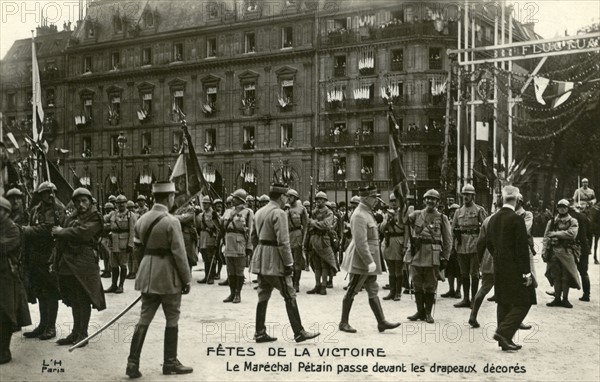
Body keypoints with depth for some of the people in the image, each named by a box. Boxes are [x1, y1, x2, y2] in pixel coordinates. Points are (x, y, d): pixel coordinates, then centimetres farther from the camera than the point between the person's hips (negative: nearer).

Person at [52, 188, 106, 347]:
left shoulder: (95, 218, -4)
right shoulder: (71, 218, 15)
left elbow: (81, 233, -19)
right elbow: (62, 241, 13)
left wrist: (61, 231, -5)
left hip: (84, 263, -6)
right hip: (68, 262, 6)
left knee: (83, 299, 0)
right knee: (74, 300, 13)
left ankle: (82, 334, 8)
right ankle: (76, 332, 22)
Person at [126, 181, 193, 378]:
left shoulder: (142, 220, 6)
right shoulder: (171, 221, -16)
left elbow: (138, 249, 12)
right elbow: (179, 254, -16)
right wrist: (186, 280, -7)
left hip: (147, 276, 6)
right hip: (168, 277, -6)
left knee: (144, 319, 10)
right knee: (172, 319, 8)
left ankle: (133, 363, 8)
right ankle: (170, 363, 17)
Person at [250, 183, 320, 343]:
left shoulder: (259, 212, 13)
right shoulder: (279, 213, -15)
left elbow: (254, 237, 20)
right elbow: (283, 241, -20)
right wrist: (289, 263, -17)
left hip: (260, 261, 9)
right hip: (274, 261, -9)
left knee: (263, 295, 12)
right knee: (290, 295, -1)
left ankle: (260, 333, 14)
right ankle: (299, 332, 2)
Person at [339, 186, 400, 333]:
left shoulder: (367, 213, 14)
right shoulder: (359, 215, -18)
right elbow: (360, 242, -24)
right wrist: (369, 262, -23)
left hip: (369, 259, 10)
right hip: (361, 260, -10)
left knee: (373, 291, 10)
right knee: (352, 292, 1)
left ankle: (382, 322, 13)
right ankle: (343, 323, 11)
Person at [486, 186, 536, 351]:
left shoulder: (493, 218, 6)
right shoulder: (516, 219, -16)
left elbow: (488, 243, 13)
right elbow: (522, 248, -17)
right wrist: (526, 272, -14)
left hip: (499, 268, 7)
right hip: (514, 269, -7)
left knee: (504, 303, 13)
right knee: (523, 302, 1)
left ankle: (505, 340, 17)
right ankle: (503, 332, -10)